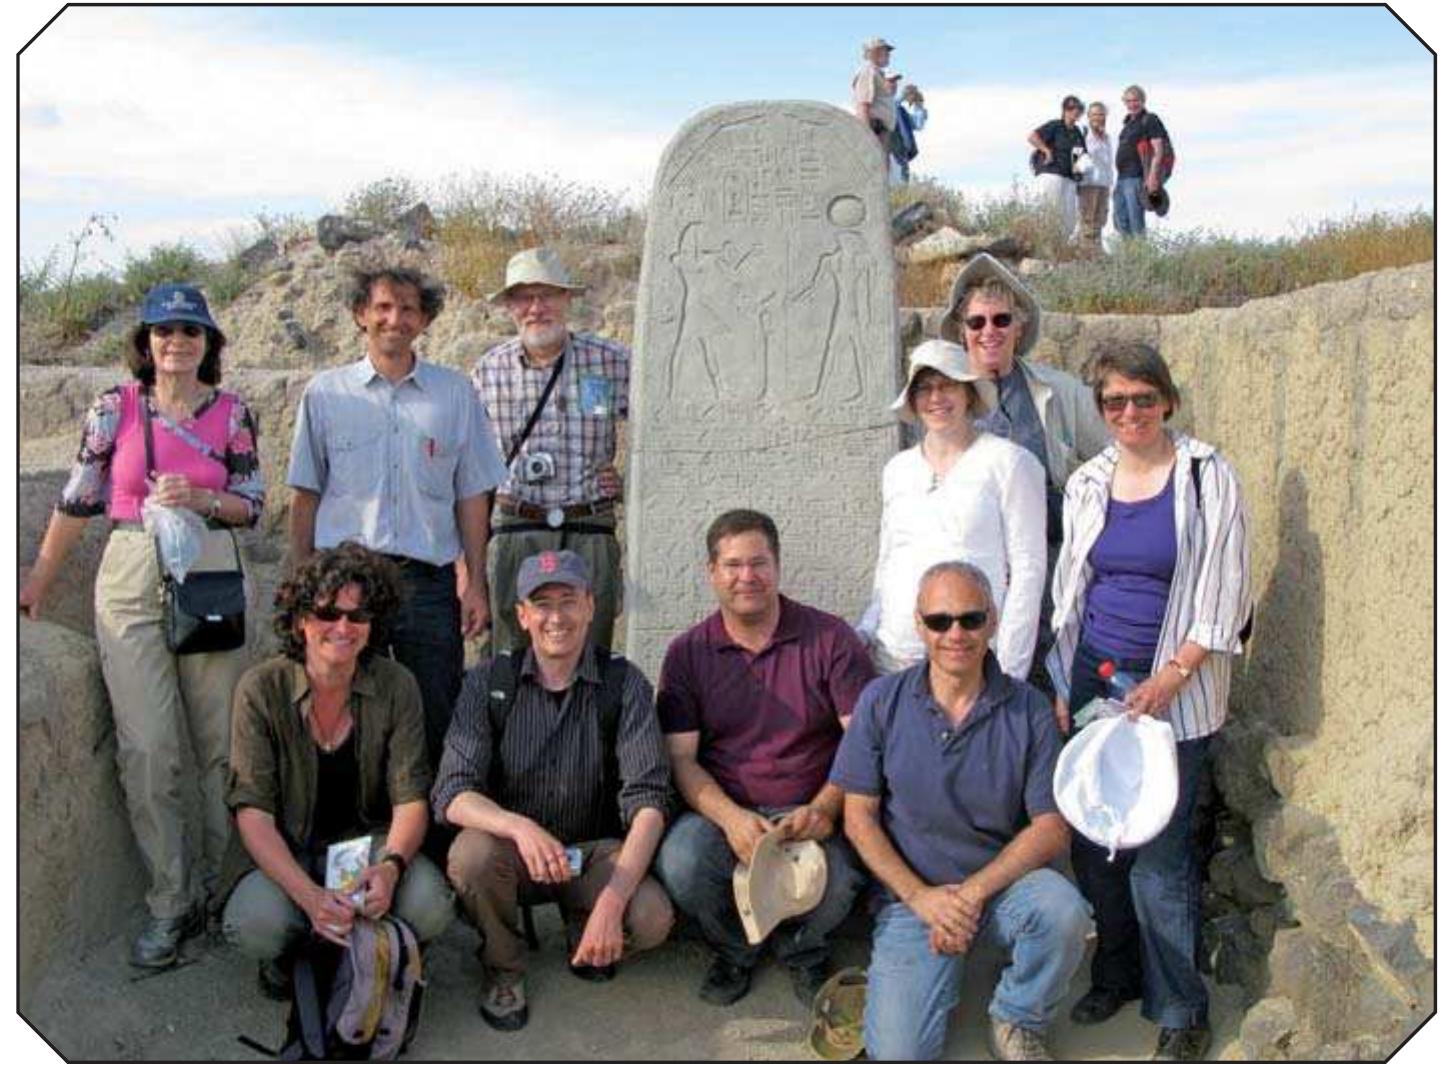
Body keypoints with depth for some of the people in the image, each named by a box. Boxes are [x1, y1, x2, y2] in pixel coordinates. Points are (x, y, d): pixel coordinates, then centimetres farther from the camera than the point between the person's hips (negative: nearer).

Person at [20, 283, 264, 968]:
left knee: (221, 741, 4)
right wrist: (39, 581, 10)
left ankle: (219, 884, 20)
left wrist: (200, 500, -12)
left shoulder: (232, 413, 5)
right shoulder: (114, 408, 3)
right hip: (131, 583, -1)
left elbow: (251, 505, 7)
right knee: (147, 748, -3)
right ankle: (168, 905, 8)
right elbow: (77, 501, 8)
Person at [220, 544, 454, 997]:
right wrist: (309, 895, -31)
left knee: (430, 906, -27)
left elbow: (411, 798, -9)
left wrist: (391, 866, -32)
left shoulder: (396, 687, -8)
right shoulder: (261, 689, -12)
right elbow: (252, 810, -16)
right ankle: (291, 956, 7)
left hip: (366, 841, 1)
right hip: (281, 850, -1)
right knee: (258, 925, -32)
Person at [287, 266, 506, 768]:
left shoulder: (454, 392, 8)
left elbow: (471, 495, 8)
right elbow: (305, 496, 9)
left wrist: (475, 583, 2)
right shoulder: (325, 393, 8)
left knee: (437, 723, 3)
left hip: (428, 580, 0)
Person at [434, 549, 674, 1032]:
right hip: (511, 848, 1)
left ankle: (586, 937, 10)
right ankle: (503, 967, -1)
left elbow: (648, 799, -16)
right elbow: (452, 793, -15)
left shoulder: (623, 684, -8)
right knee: (471, 854, -32)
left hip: (595, 852, 0)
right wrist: (520, 827, -37)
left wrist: (612, 901, -30)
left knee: (651, 918, -28)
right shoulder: (489, 682, -6)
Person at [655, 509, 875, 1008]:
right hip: (723, 811, 1)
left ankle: (803, 951, 9)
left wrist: (824, 808, -21)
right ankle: (734, 949, 7)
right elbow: (680, 758, 0)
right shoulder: (687, 653, 5)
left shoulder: (830, 637, 1)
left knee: (837, 880, -30)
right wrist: (731, 817, -19)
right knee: (679, 864, -29)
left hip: (812, 812, -1)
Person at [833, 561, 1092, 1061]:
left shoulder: (1029, 710, -4)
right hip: (912, 894, -1)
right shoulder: (882, 701, -3)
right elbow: (859, 817, -2)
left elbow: (1051, 829, -7)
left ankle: (1016, 1022, -2)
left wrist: (971, 893, -17)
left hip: (1001, 885, 1)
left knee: (1063, 912, -32)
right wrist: (921, 897, -13)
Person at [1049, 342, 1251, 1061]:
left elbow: (1225, 591, -7)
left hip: (1172, 689, -4)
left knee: (1158, 852, -3)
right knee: (1092, 840, 8)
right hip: (1093, 678, 4)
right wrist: (1064, 685, 7)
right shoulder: (1087, 483, 8)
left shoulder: (1207, 476, -4)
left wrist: (1172, 677, -14)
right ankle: (1116, 974, 28)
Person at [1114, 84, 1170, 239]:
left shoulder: (1150, 120, -4)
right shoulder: (1128, 123, 21)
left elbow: (1158, 149, -13)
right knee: (1120, 221, 9)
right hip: (1121, 177, 9)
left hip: (1136, 178, -9)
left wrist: (1153, 175, -23)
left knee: (1135, 220, -12)